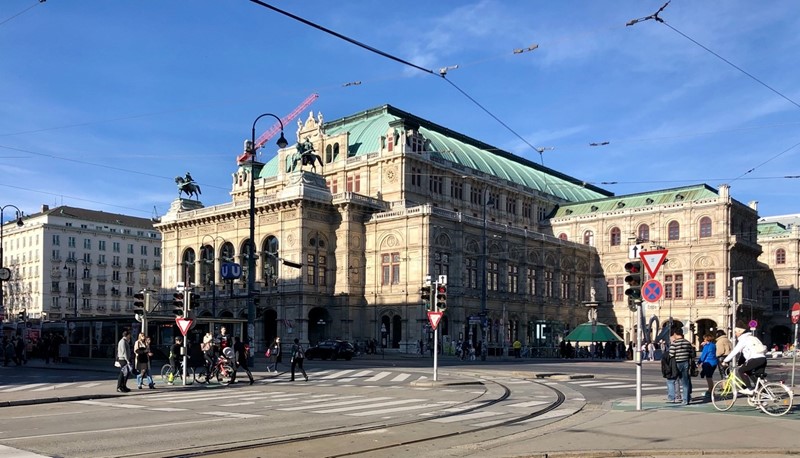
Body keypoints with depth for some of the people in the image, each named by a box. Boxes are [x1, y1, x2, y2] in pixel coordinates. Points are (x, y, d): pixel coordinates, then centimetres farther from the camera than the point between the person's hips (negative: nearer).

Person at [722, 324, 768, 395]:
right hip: (763, 359, 9)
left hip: (756, 359, -9)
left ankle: (749, 389, -8)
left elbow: (735, 351, -6)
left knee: (740, 370, -3)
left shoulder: (743, 339, -2)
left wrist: (725, 360, -2)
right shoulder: (751, 337, 26)